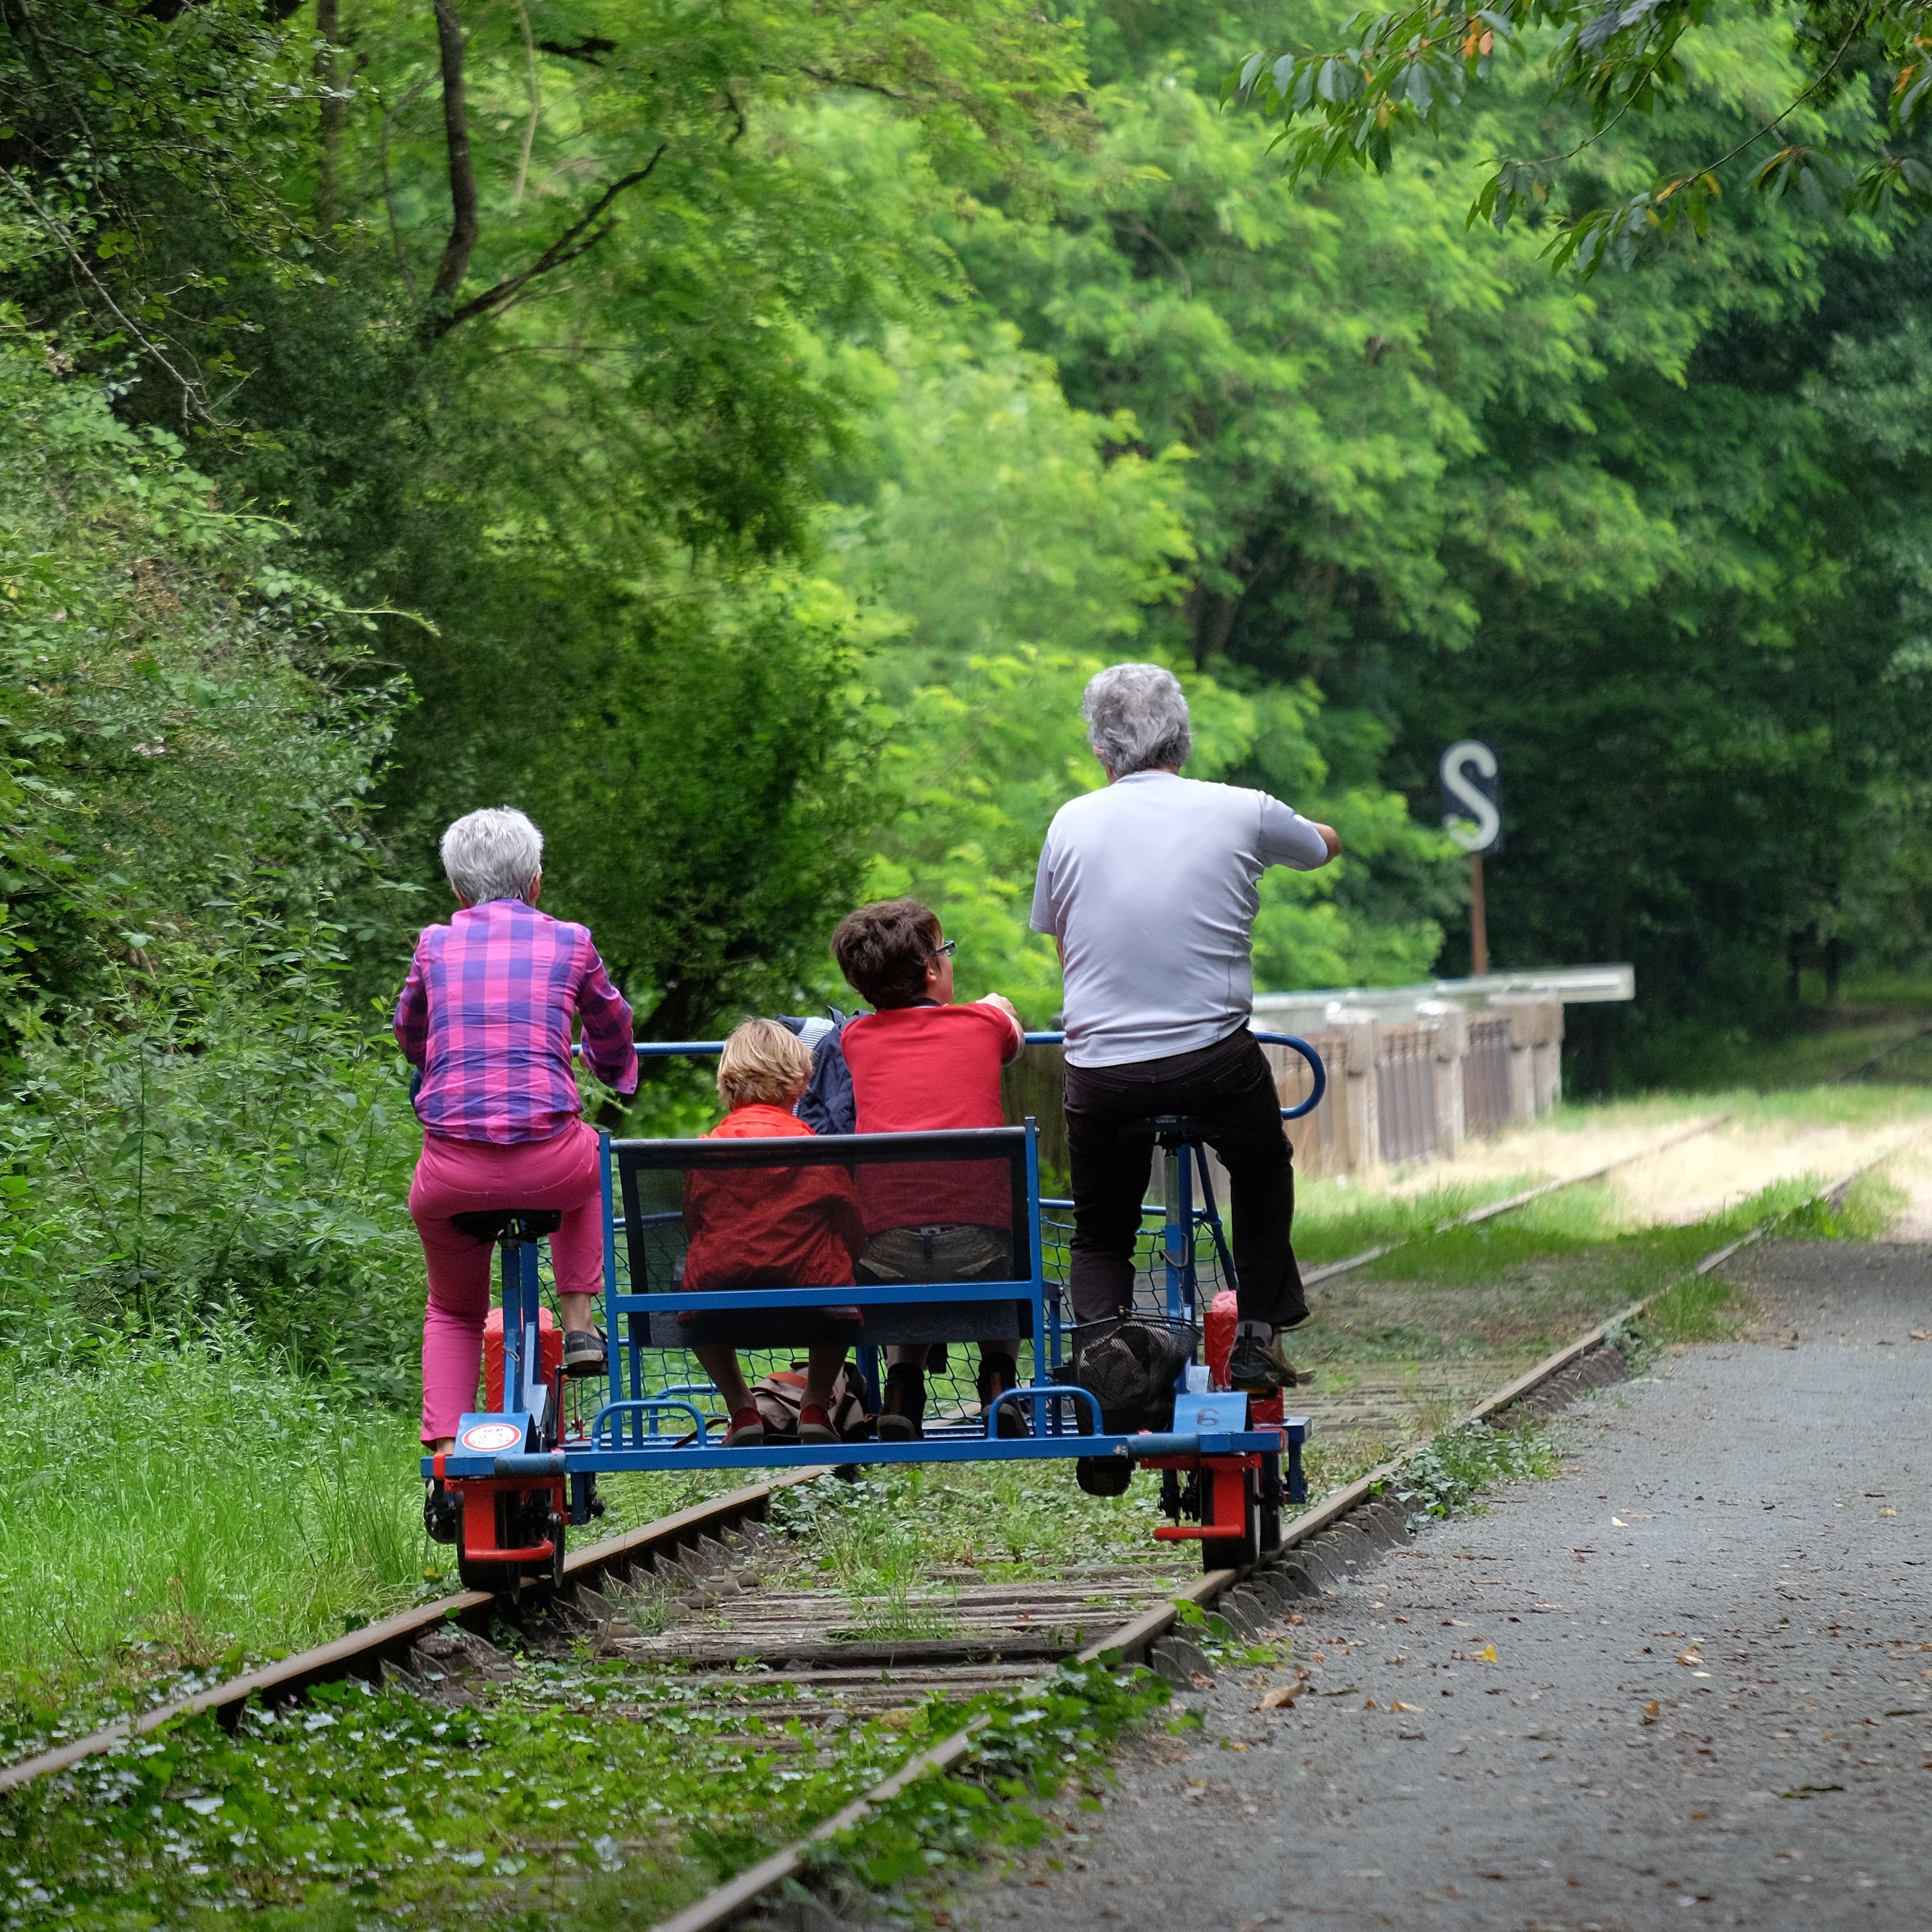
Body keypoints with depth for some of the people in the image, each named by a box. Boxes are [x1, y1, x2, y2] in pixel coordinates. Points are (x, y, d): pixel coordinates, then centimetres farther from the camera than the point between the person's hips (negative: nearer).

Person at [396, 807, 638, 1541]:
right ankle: (579, 1325, 26)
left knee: (453, 1312, 25)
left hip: (451, 1170, 1)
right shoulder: (569, 943, 9)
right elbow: (612, 1035, 26)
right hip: (548, 1162, -1)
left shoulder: (436, 945, 11)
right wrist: (618, 1077, 50)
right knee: (589, 1162, 38)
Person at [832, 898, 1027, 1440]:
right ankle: (998, 1380, 14)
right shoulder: (986, 1023, 13)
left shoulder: (856, 1037, 16)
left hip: (884, 1253, 1)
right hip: (976, 1243, -1)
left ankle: (902, 1389, 14)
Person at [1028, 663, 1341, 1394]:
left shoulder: (1072, 823, 4)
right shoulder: (1242, 813, 1)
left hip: (1099, 1069, 1)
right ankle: (1256, 1340, 24)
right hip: (1216, 1062, -1)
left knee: (1100, 1233, 19)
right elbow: (1326, 844, 23)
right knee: (1263, 1173, 29)